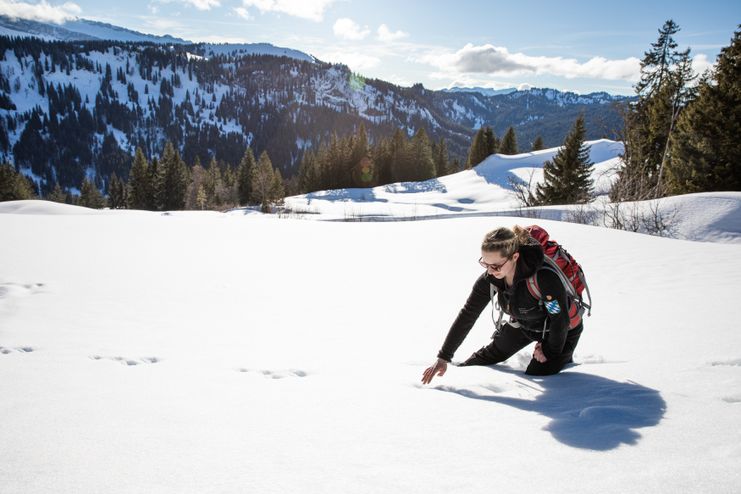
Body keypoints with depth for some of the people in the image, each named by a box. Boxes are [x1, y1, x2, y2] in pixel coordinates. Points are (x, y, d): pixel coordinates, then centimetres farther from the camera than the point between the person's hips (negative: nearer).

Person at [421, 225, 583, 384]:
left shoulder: (544, 277, -44)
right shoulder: (490, 278, -26)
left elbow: (561, 319, -28)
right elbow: (467, 315, -19)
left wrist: (551, 351, -12)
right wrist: (443, 357, -20)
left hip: (561, 330, -5)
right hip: (523, 324, 5)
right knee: (493, 353, 15)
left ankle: (564, 358, 20)